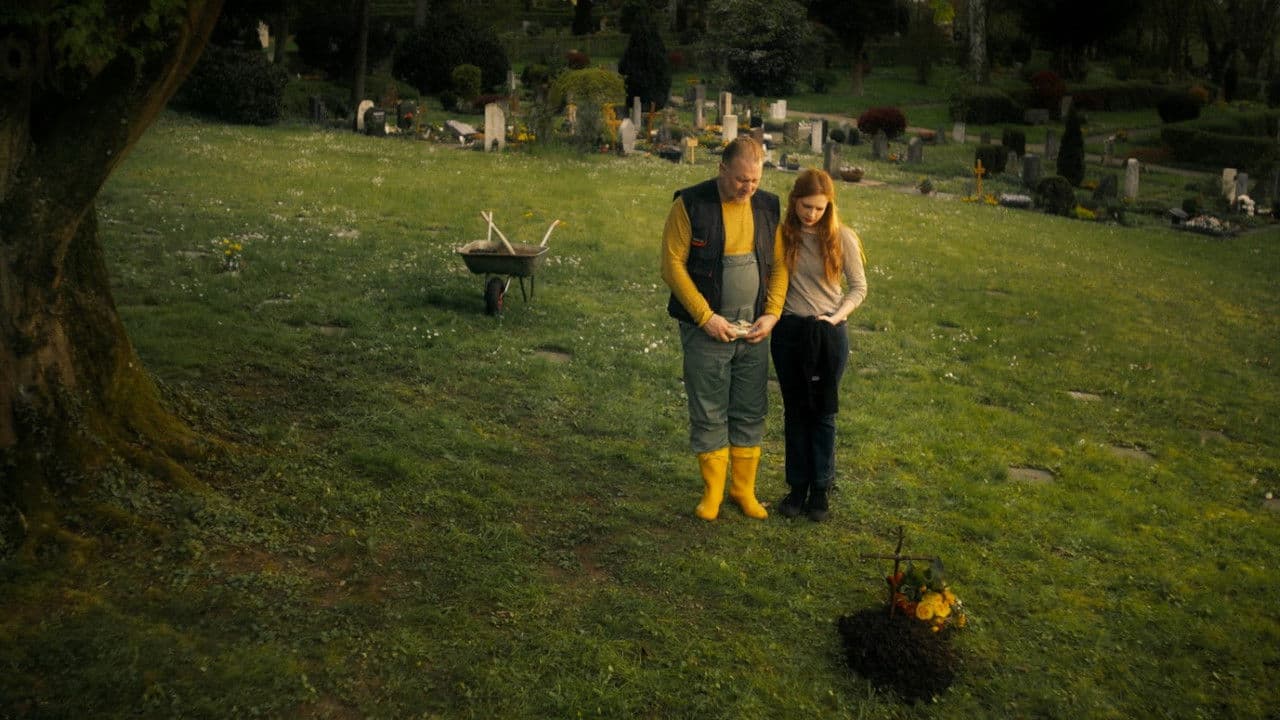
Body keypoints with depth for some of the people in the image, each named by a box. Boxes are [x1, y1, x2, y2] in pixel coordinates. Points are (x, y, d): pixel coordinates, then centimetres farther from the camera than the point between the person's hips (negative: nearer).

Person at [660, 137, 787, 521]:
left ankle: (744, 489, 24)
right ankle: (712, 491, 20)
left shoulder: (769, 207, 3)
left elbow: (779, 264, 8)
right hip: (706, 328, -3)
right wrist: (706, 317, -17)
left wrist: (771, 314, -6)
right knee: (709, 413, 5)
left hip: (754, 331, 4)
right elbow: (673, 264, -12)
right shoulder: (690, 205, -10)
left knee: (751, 413, 10)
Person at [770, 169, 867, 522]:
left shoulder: (842, 238, -6)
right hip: (789, 331, 2)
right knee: (794, 412, 11)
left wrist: (837, 317, -11)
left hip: (829, 334, -1)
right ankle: (797, 486, 22)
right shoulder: (781, 235, -2)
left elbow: (858, 287, 1)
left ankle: (820, 489, 19)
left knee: (823, 413, 7)